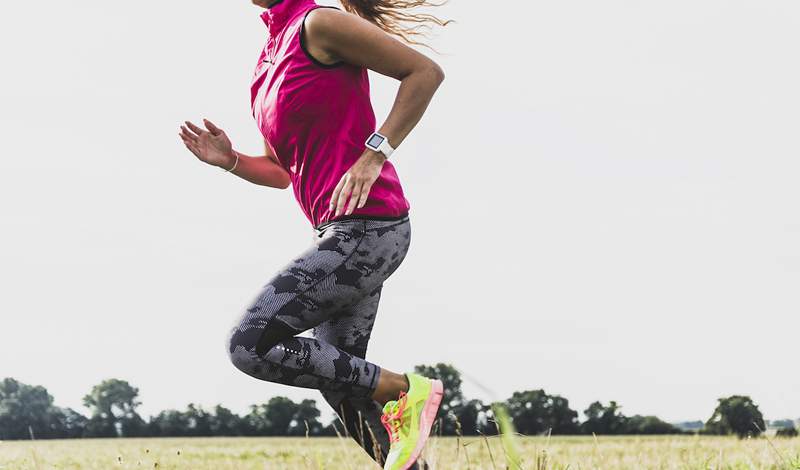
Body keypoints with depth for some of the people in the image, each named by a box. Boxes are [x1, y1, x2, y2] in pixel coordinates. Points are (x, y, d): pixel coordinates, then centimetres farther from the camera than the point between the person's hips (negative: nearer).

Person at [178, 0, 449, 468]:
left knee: (248, 346, -11)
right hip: (340, 232, 10)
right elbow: (282, 171, 25)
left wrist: (374, 154, -18)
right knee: (340, 380, 10)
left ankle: (404, 391, -6)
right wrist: (229, 161, 5)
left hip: (365, 226, -10)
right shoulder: (271, 55, 19)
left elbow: (426, 71, -11)